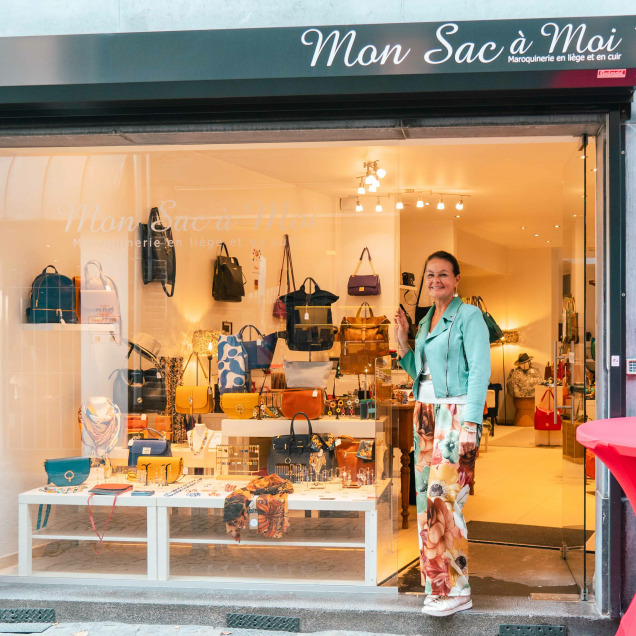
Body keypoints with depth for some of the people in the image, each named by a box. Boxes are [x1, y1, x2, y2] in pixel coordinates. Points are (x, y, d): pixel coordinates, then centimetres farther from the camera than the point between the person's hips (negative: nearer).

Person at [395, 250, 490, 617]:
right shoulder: (425, 321, 19)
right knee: (427, 497, 4)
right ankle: (437, 583, 11)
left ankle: (456, 590, -8)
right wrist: (402, 342, 10)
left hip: (457, 413, -8)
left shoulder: (469, 316, -4)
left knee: (445, 496, -14)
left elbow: (480, 371, -12)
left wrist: (470, 424, -19)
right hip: (426, 414, 8)